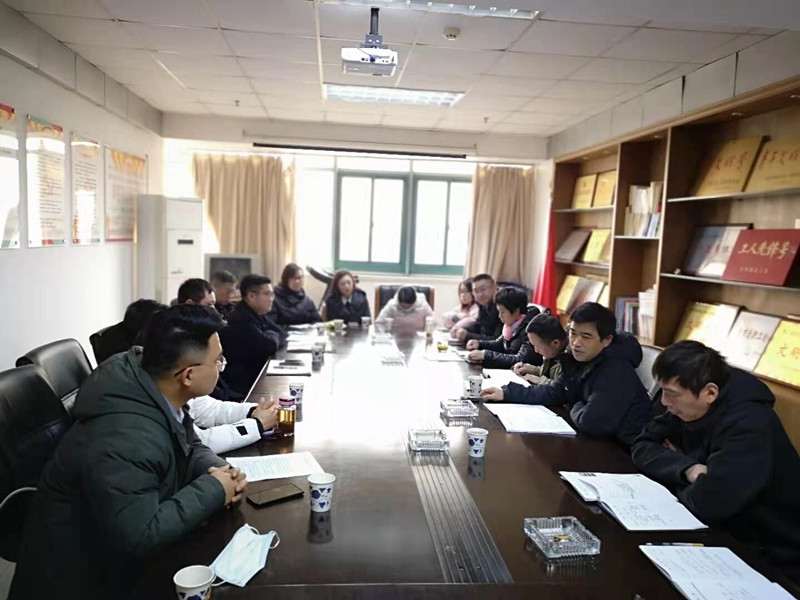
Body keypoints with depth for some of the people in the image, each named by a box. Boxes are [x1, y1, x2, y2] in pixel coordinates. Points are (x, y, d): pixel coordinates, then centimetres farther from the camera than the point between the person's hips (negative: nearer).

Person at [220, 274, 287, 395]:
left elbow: (281, 335, 8)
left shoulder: (258, 314, 8)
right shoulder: (241, 319, -22)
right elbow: (269, 346, -26)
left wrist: (271, 338, -12)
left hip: (257, 373, 9)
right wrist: (272, 336, -5)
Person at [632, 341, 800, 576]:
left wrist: (681, 484, -13)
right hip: (729, 533, 6)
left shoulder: (748, 424, -29)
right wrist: (687, 468, -20)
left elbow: (707, 502, -35)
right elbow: (643, 447, -2)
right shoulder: (689, 407, -6)